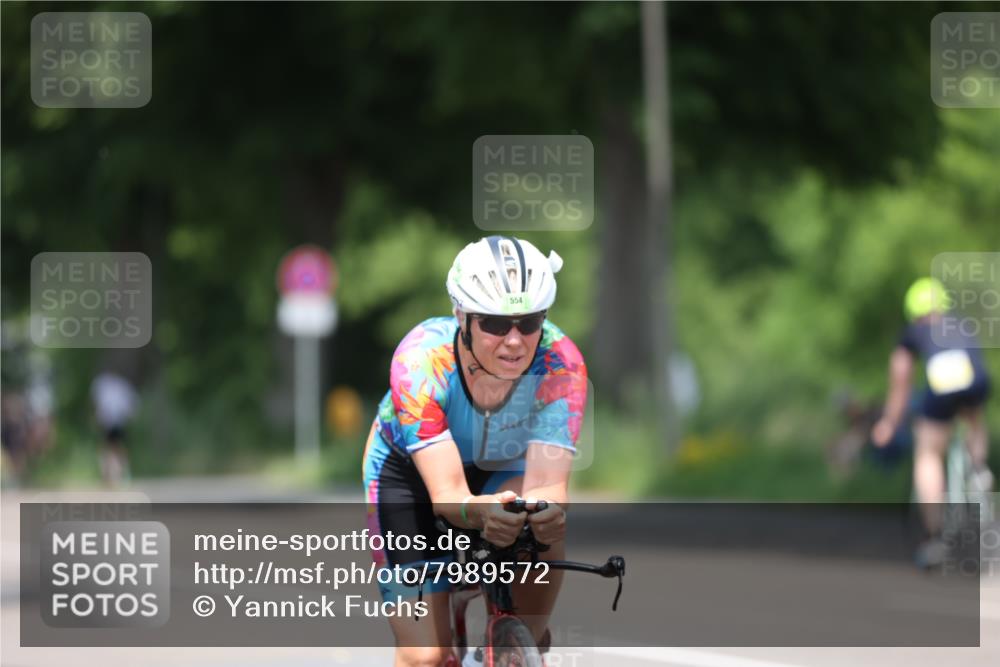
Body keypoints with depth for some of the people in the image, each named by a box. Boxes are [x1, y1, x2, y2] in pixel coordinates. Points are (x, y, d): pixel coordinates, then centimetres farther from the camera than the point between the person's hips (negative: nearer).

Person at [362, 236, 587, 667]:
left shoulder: (560, 362, -32)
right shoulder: (421, 360, -36)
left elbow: (547, 482, -38)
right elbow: (446, 494, -41)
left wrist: (546, 507, -62)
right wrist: (481, 512, -64)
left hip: (501, 469, 2)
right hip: (410, 470, -2)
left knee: (546, 521, -33)